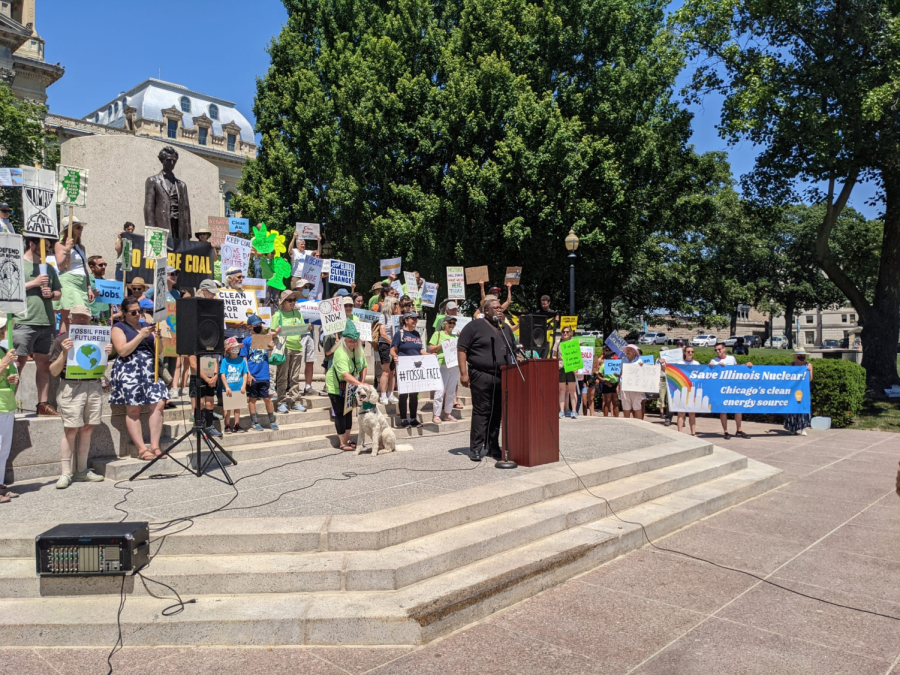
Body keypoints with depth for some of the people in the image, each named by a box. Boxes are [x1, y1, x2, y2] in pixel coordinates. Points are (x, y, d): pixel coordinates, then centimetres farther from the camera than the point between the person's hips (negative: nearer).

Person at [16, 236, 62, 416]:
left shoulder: (48, 267, 18)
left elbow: (59, 292, 23)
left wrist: (51, 294, 1)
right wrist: (34, 283, -11)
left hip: (47, 323, 6)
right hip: (24, 322, -6)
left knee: (44, 363, 7)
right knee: (19, 362, -7)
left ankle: (43, 405, 13)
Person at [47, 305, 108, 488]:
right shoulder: (62, 339, 3)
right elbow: (54, 371, 0)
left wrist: (106, 353, 2)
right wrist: (64, 352, -14)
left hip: (94, 386, 4)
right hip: (71, 387, -4)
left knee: (87, 428, 5)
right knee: (71, 429, -7)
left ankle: (82, 470, 13)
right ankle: (66, 473, -2)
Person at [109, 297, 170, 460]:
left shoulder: (146, 325, 21)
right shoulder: (119, 327, 7)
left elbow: (157, 351, 16)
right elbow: (123, 351, -8)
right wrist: (141, 335, -10)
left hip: (150, 370, 4)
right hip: (129, 371, -4)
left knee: (159, 404, -12)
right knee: (133, 410, -8)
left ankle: (155, 446, -10)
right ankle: (142, 449, -8)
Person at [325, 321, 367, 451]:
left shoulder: (359, 350, -7)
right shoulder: (340, 353, -30)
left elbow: (363, 367, 5)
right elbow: (345, 375, -41)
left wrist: (362, 382, -6)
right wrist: (360, 385, -48)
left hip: (350, 386, 7)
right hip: (336, 386, -7)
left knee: (349, 411, 13)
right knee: (340, 413, -4)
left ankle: (348, 440, 25)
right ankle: (343, 443, 3)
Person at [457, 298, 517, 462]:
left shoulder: (506, 329, 18)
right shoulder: (475, 326, -2)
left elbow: (513, 351, 24)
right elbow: (462, 349, -6)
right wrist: (463, 373, -13)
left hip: (503, 378, 6)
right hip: (482, 376, -6)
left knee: (498, 413, 8)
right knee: (481, 411, -4)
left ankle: (493, 447, 17)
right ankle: (476, 448, 2)